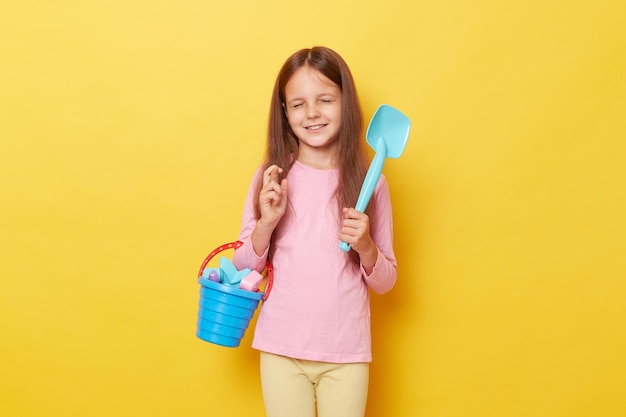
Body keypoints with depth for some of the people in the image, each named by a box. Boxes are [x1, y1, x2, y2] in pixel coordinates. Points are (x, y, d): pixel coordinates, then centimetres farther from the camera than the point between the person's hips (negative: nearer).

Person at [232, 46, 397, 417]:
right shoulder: (271, 178, -3)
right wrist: (266, 222, -14)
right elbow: (244, 270, 2)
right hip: (282, 348, 0)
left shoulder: (368, 181, -4)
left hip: (347, 353, 0)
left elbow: (385, 282, 3)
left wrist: (365, 246, -16)